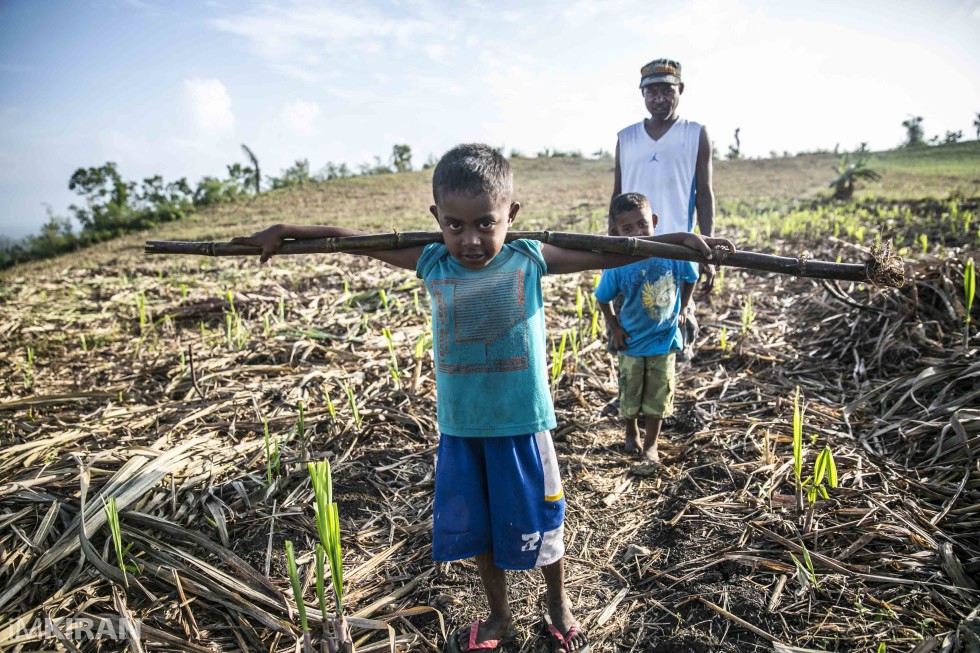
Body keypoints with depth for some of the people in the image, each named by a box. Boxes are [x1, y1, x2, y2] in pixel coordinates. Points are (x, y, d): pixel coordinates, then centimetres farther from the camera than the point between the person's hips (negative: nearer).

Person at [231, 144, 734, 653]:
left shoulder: (528, 260, -10)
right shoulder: (433, 265, -5)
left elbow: (608, 254, -10)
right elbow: (351, 239, 3)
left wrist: (677, 240, -17)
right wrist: (285, 231, 3)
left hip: (521, 424, -2)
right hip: (459, 426, 3)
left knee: (536, 524, 14)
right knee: (475, 528, 18)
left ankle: (559, 604, 45)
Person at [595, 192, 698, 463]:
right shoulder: (617, 265, -21)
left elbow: (690, 278, 3)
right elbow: (603, 299, -4)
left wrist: (681, 310, 2)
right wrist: (615, 328, -5)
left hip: (664, 339, 1)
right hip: (632, 340, 0)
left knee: (658, 394, 10)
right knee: (630, 393, 15)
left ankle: (651, 443, 29)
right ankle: (631, 433, 42)